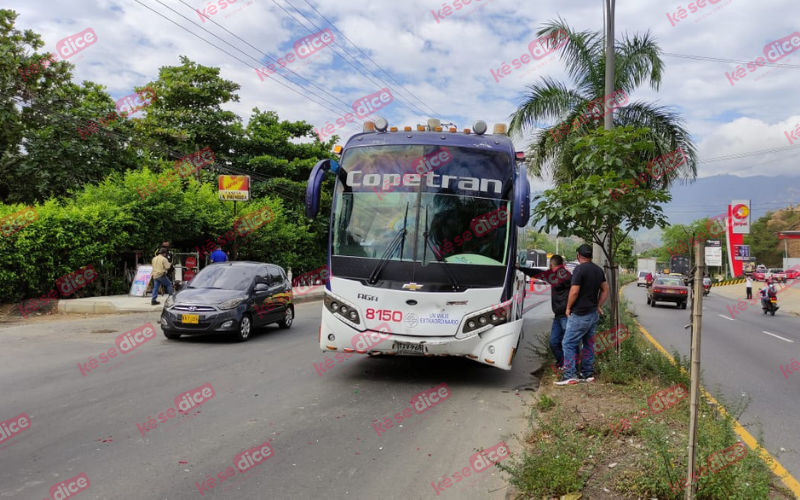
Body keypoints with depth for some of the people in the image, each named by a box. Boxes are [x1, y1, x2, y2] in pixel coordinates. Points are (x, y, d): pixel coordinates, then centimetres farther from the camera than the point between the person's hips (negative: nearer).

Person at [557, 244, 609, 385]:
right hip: (594, 314, 9)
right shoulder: (598, 269, 10)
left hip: (580, 315, -8)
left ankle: (570, 376, -7)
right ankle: (588, 374, 21)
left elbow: (574, 291, -20)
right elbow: (605, 290, 17)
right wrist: (598, 306, 18)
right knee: (589, 344, 16)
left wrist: (568, 308, -8)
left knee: (569, 344, -4)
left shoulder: (580, 269, -16)